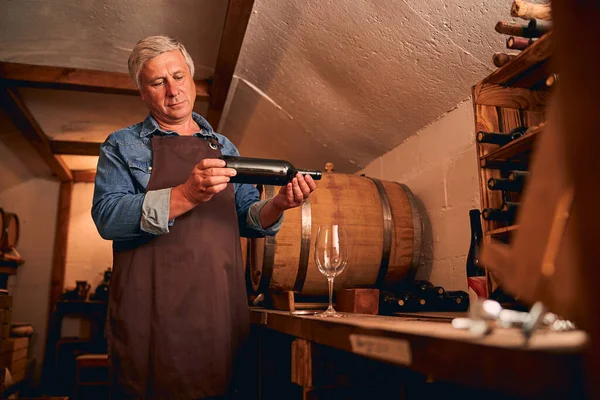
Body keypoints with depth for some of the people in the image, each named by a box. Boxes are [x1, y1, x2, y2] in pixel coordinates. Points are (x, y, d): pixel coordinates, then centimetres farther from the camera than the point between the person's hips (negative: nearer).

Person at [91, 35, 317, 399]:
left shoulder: (224, 147, 15)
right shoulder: (122, 146, 6)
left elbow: (248, 218, 12)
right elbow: (107, 216, -10)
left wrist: (277, 205, -11)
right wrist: (185, 196, -24)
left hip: (222, 313, 3)